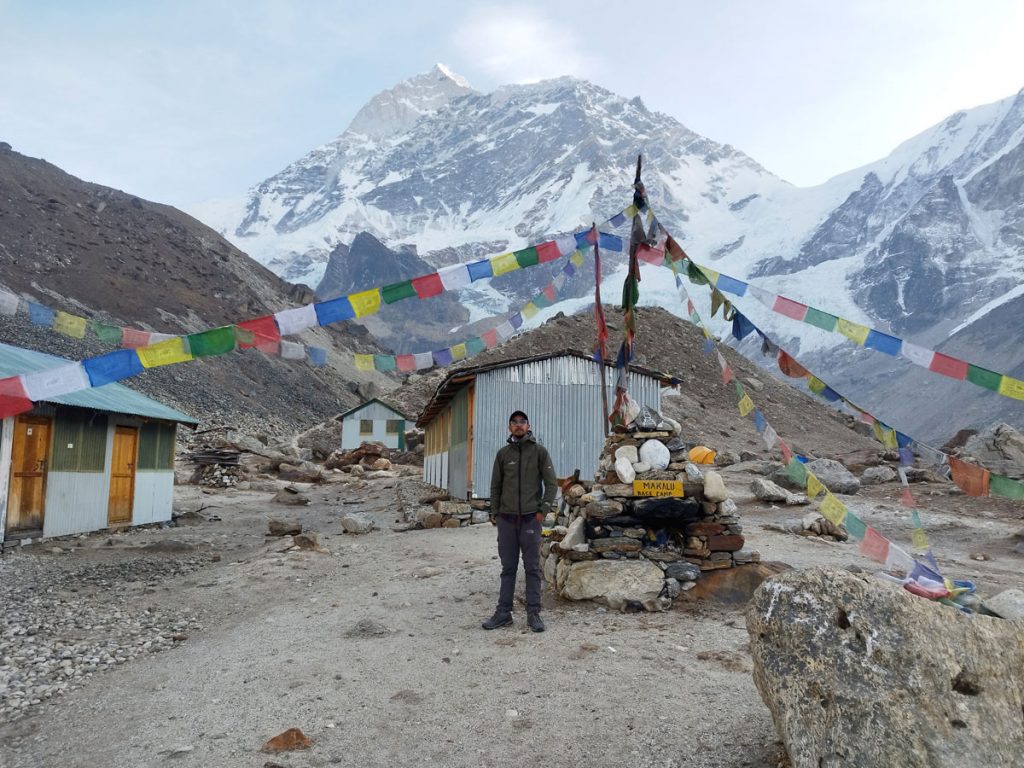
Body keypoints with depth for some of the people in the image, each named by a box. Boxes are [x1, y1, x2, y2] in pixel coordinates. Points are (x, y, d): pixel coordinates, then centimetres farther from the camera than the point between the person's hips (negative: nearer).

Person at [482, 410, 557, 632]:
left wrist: (543, 510, -6)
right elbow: (496, 486, 12)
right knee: (508, 567, 9)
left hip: (530, 518, -2)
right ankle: (503, 612, 15)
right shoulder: (503, 453, 8)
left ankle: (533, 613, 10)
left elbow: (551, 483, 0)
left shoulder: (539, 451, 1)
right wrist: (494, 512, 6)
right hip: (506, 518, 2)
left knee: (532, 567, 3)